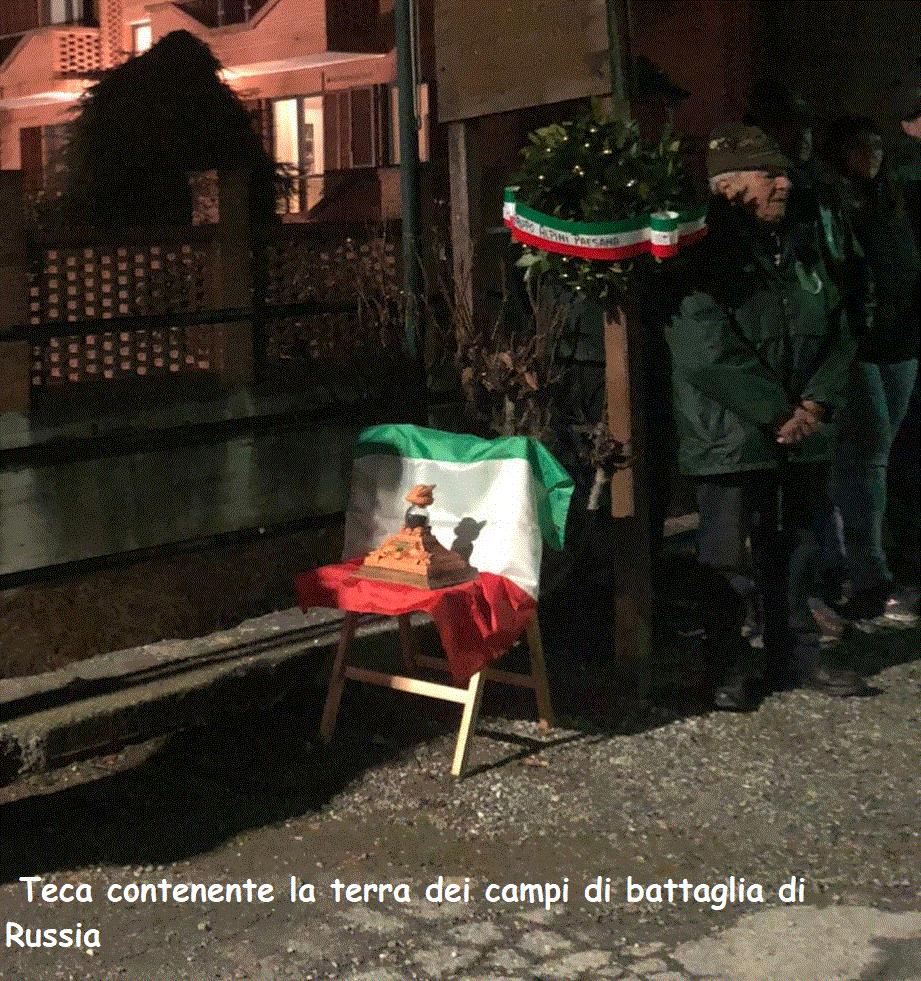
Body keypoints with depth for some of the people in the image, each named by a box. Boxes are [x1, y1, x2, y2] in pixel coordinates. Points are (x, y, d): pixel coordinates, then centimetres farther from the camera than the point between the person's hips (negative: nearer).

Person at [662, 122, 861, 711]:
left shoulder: (802, 244, 9)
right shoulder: (705, 255, -12)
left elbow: (836, 332, 10)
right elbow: (709, 353, -21)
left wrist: (814, 405, -5)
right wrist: (778, 413, -16)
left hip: (800, 434, 6)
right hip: (730, 437, -6)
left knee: (796, 550, 14)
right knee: (729, 560, 2)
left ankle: (796, 655, 27)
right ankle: (731, 670, 16)